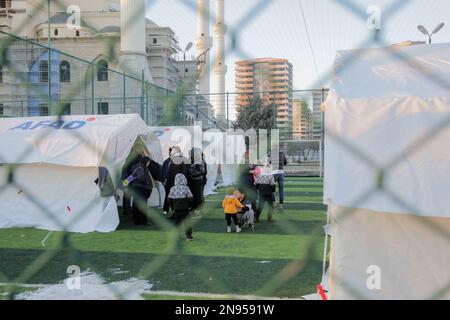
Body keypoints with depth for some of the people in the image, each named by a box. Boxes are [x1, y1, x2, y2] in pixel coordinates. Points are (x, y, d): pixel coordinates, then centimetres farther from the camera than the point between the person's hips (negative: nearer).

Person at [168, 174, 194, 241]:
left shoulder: (172, 189, 1)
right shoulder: (186, 188, -6)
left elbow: (170, 200, 5)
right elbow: (191, 199, -5)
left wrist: (172, 208, 16)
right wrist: (190, 206, 12)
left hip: (176, 209, 2)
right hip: (185, 209, -2)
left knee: (177, 222, 9)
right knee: (187, 222, 5)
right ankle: (188, 235, 3)